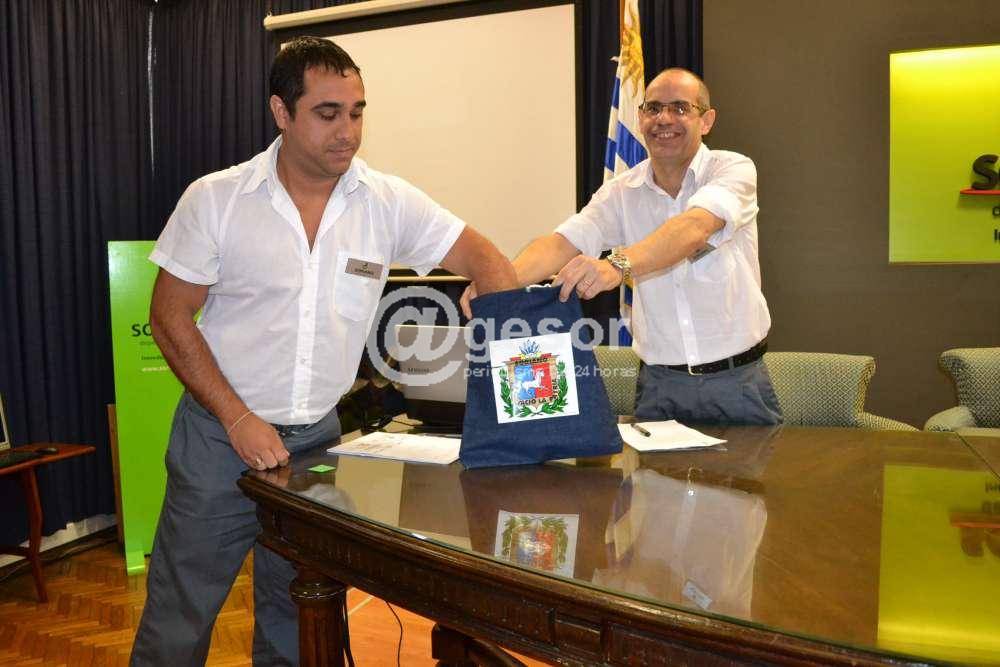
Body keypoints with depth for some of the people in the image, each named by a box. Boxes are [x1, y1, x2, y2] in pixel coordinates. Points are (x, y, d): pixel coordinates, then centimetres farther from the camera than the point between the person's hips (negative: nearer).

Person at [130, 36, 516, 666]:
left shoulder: (388, 202, -5)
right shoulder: (214, 199, -9)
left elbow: (483, 258, -3)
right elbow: (171, 317, -5)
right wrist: (238, 418, -13)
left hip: (318, 436, 2)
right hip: (221, 435, -2)